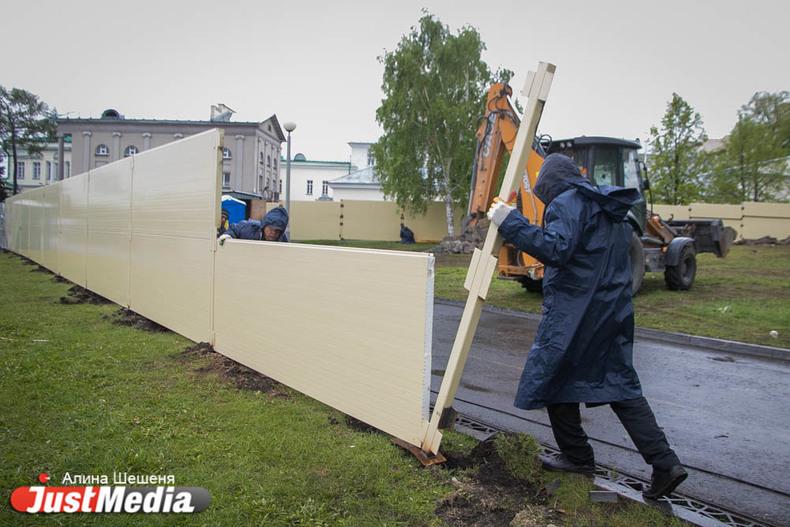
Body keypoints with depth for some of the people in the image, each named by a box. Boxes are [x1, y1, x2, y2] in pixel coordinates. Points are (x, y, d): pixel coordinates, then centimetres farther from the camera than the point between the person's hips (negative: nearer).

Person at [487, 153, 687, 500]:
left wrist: (511, 223, -25)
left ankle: (577, 457, 19)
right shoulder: (611, 209, 17)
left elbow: (556, 248, -26)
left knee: (554, 378, 8)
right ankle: (664, 463, 8)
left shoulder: (567, 203, -10)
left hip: (574, 312, -8)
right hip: (615, 312, 9)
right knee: (621, 384, 12)